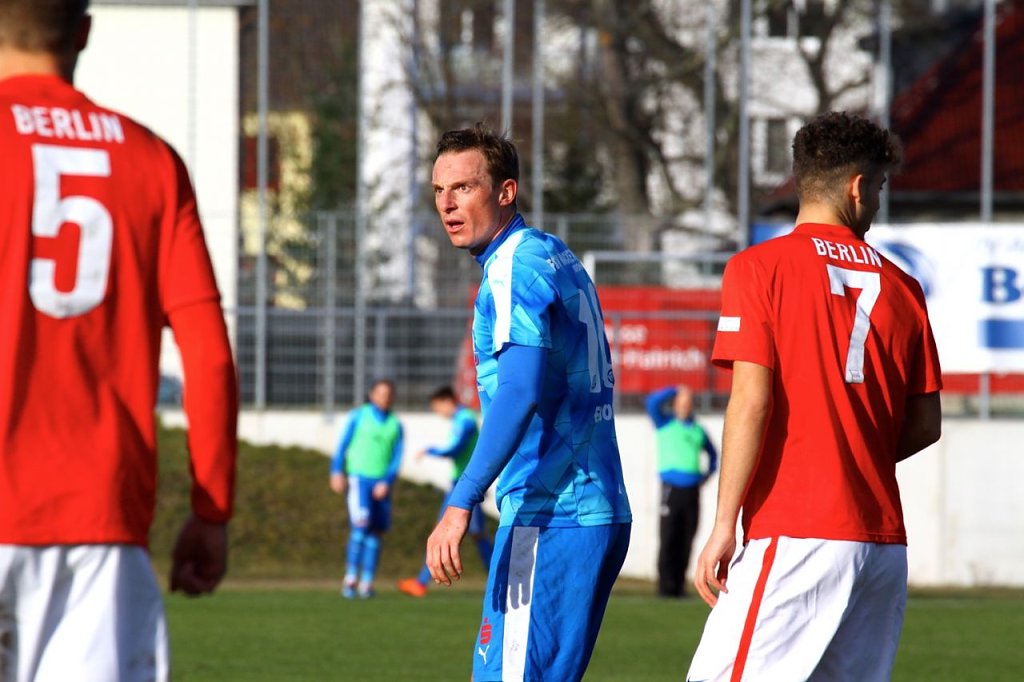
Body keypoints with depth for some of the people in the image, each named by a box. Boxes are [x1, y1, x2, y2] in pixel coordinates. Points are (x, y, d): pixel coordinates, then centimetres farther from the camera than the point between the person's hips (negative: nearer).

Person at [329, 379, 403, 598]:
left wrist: (386, 482, -7)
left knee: (375, 533, 1)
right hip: (359, 476, -3)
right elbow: (343, 444, 6)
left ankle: (367, 583, 4)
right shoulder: (358, 416, 5)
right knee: (361, 526, -17)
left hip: (381, 484, 3)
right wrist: (337, 472, -3)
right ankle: (351, 578, -14)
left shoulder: (395, 425, 11)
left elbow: (396, 458, 6)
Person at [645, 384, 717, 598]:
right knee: (668, 539, -7)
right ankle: (665, 586, -7)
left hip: (692, 490, 4)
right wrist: (675, 390, -1)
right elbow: (652, 402, -8)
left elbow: (712, 452, 33)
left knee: (686, 541, 2)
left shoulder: (697, 430, 17)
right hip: (672, 489, -4)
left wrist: (708, 472, 18)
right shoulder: (665, 424, 7)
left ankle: (679, 584, 8)